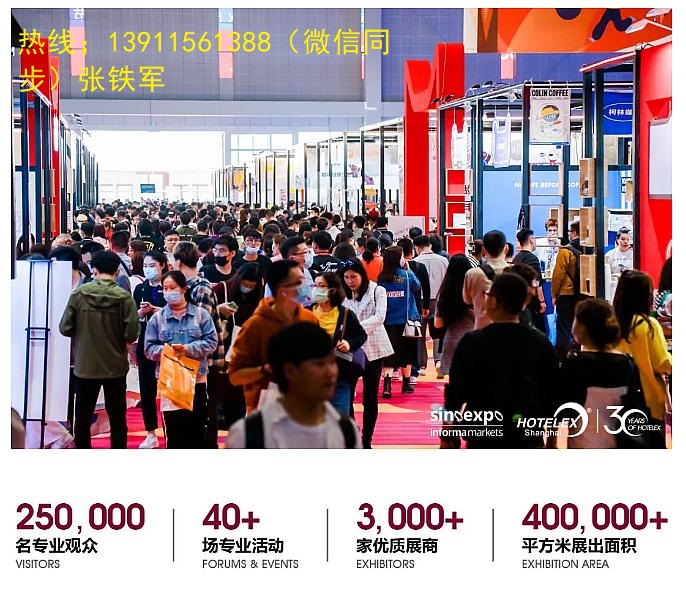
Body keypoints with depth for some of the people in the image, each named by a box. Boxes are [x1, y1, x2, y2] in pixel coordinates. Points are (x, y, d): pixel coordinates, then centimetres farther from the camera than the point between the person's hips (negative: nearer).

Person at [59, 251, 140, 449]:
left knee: (83, 417, 12)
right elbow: (132, 333, -15)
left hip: (85, 365, 0)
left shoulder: (79, 293, -9)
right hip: (115, 366, 0)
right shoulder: (124, 297, -12)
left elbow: (65, 328, -7)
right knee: (117, 417, 11)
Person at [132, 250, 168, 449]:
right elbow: (133, 319, 9)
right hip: (146, 343, 4)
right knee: (146, 390, 5)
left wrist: (163, 313, -18)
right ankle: (151, 434, 14)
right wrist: (141, 312, -11)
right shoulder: (140, 289, 9)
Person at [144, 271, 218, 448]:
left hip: (197, 378, 0)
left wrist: (188, 349, -17)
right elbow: (149, 348, 3)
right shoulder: (157, 318, 4)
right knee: (173, 429, 3)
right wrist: (165, 351, -17)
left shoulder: (201, 314, 2)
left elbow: (211, 341, -4)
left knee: (196, 428, 7)